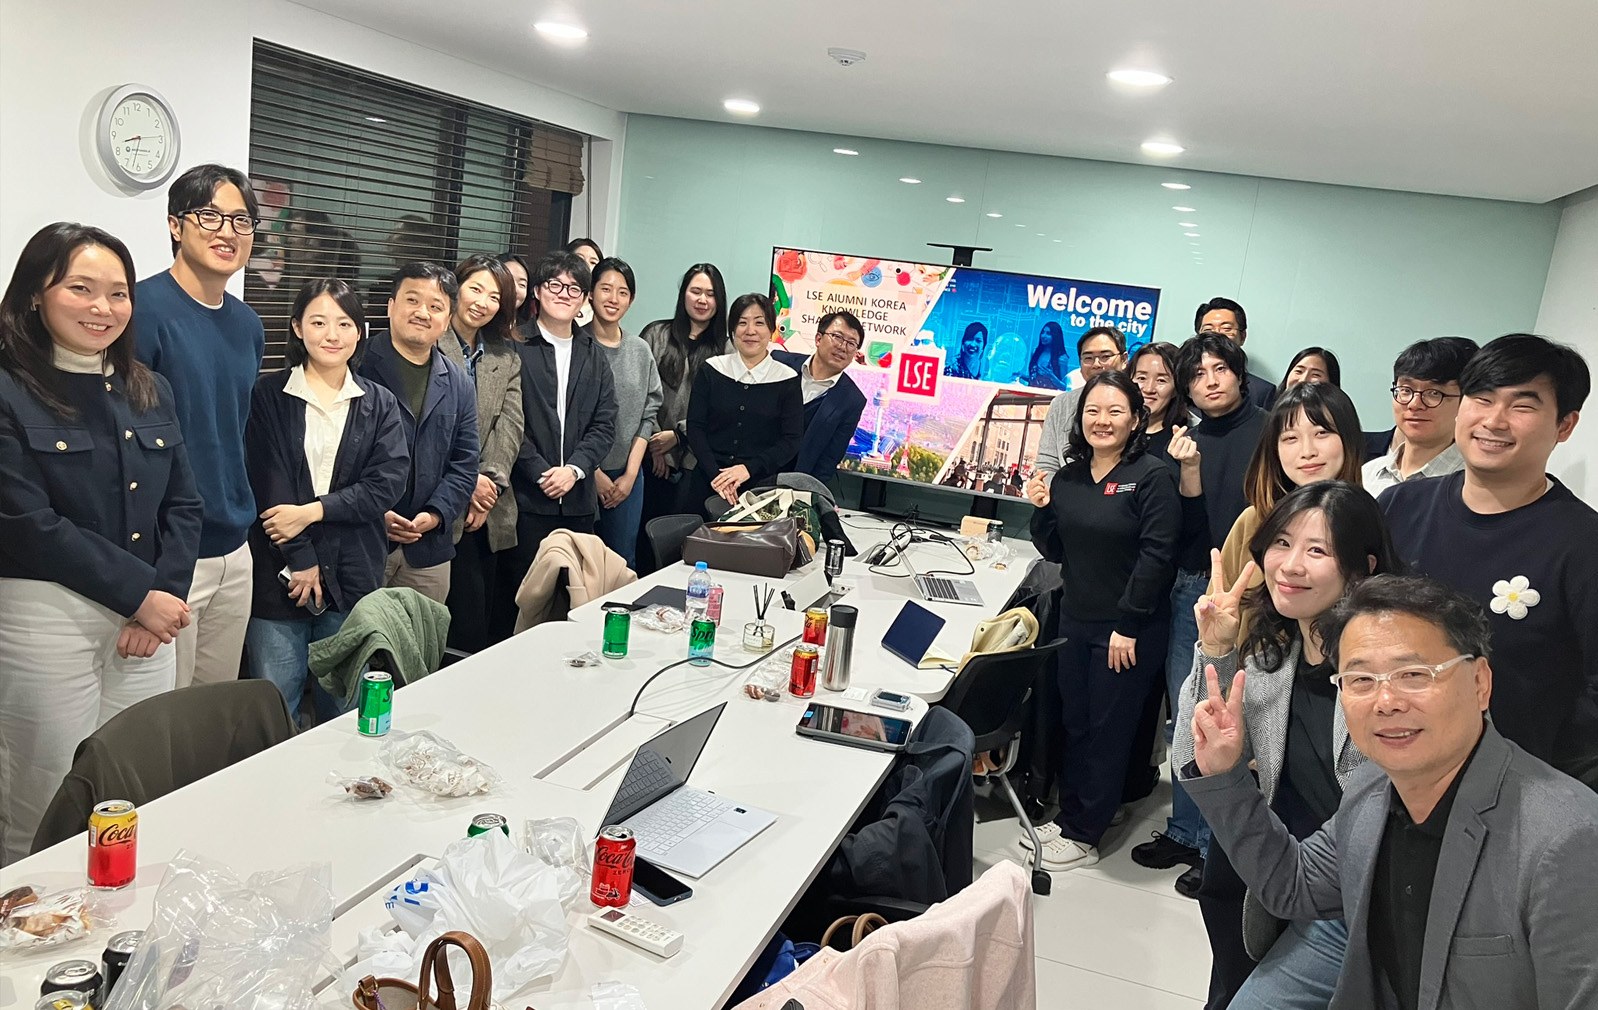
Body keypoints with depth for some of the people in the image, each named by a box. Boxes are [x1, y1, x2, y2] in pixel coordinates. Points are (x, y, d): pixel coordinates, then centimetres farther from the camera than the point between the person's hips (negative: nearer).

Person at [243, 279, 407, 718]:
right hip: (278, 575, -2)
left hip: (352, 578, 2)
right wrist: (299, 559, -10)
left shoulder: (380, 405, 9)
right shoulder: (267, 395, 2)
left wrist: (313, 511, -12)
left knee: (343, 711, 8)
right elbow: (266, 482, -4)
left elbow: (388, 482, -2)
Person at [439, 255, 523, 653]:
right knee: (469, 611, -9)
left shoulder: (506, 356, 16)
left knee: (485, 604, 9)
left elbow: (511, 424, 6)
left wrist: (492, 481, -8)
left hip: (491, 507, 6)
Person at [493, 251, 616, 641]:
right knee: (516, 589, 2)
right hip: (527, 496, -4)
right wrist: (541, 472, -11)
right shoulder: (515, 348, -2)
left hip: (578, 498, 5)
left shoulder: (593, 356, 15)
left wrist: (574, 469, -5)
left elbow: (604, 424, 9)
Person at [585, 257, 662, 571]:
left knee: (623, 562, 8)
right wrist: (595, 473, -9)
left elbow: (649, 413, 8)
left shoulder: (640, 351, 7)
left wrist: (630, 474, 0)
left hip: (626, 475, 4)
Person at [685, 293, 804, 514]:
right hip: (708, 483, 1)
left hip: (760, 485, -1)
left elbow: (791, 440, -4)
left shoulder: (787, 380, -1)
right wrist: (716, 475, -13)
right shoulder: (711, 371, 2)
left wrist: (749, 468, -15)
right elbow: (695, 428, 0)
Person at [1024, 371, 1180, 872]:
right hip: (1075, 620, 6)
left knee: (1107, 731, 6)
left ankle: (1084, 835, 19)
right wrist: (1041, 510, -5)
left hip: (1128, 629, -6)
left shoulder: (1152, 477, -12)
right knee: (1073, 724, 15)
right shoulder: (1068, 477, 7)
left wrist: (1128, 625, -18)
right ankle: (1067, 816, 31)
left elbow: (1155, 555, -17)